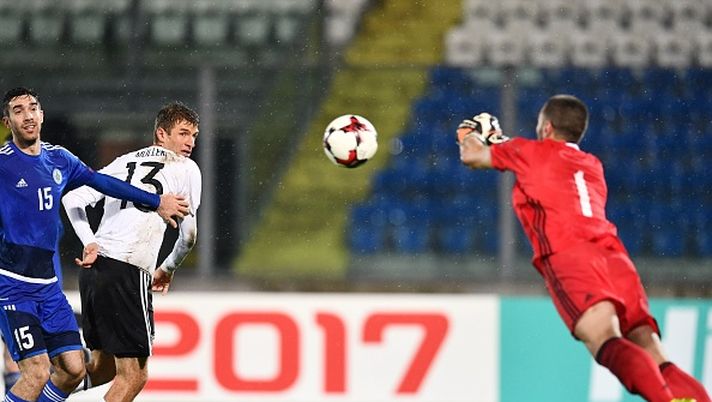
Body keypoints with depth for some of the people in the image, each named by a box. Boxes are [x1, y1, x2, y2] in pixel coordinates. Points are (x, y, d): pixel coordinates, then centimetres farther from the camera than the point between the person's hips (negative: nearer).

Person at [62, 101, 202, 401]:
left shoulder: (124, 162, 21)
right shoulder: (186, 169, 6)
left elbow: (73, 199, 11)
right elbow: (189, 235, 6)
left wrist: (89, 242, 6)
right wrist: (168, 269, 22)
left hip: (93, 266, 7)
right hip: (127, 272, -7)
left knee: (105, 365, 21)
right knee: (134, 375, -3)